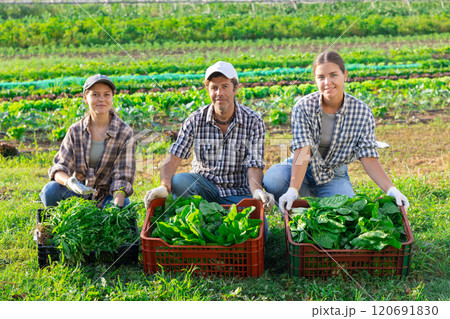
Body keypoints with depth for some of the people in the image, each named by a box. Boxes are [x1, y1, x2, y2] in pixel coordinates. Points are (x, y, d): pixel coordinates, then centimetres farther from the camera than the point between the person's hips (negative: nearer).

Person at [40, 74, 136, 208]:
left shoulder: (125, 133, -8)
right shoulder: (75, 131, -2)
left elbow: (123, 177, -11)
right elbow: (60, 166, -10)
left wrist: (117, 208, -28)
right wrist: (69, 182, -36)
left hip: (106, 197, -1)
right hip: (78, 193, 1)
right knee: (50, 189, -28)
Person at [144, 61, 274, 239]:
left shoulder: (253, 121, -7)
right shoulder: (195, 121, -4)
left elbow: (254, 165, -12)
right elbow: (173, 158, -11)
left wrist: (257, 191, -34)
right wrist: (164, 186, -31)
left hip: (238, 192, 0)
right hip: (203, 186, 1)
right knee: (178, 182, -32)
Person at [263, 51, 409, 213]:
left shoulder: (363, 113, -12)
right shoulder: (303, 107, -16)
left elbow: (368, 158, -14)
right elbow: (302, 152, -25)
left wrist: (391, 190, -29)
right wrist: (293, 190, -39)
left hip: (334, 176, 0)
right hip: (301, 170, 0)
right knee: (272, 179, -31)